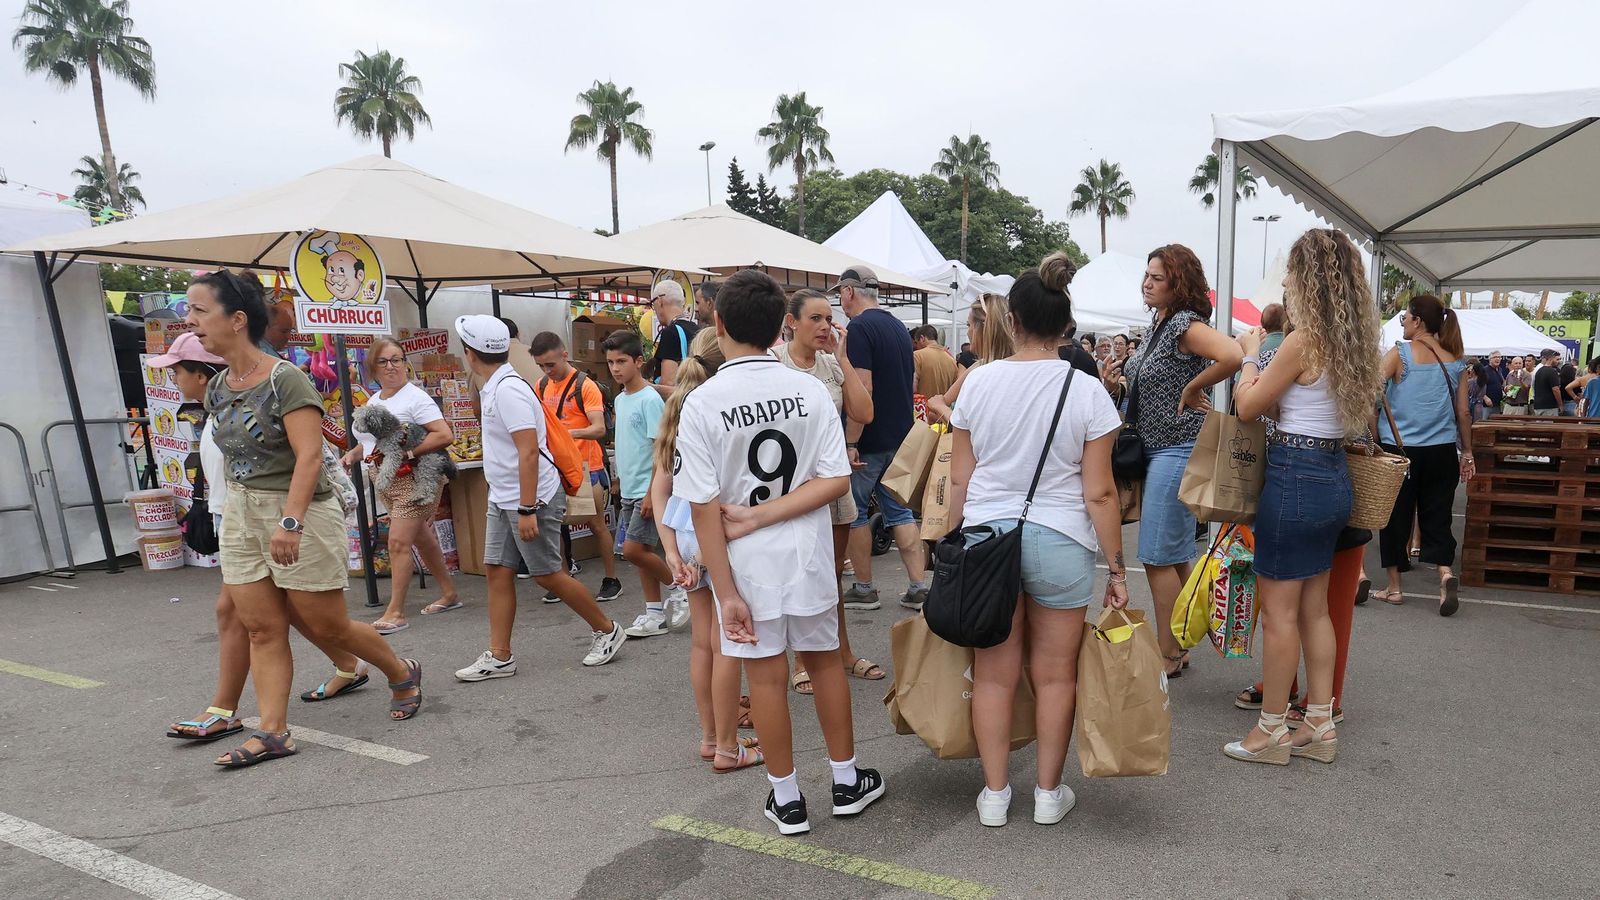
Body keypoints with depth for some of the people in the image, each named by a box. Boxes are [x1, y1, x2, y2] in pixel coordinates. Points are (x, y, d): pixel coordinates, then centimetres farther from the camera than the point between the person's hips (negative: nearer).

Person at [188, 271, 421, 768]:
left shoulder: (286, 380, -16)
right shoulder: (216, 389, 8)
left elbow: (310, 457, -24)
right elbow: (235, 457, 16)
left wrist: (290, 522, -32)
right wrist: (237, 514, 19)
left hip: (300, 513, -7)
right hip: (241, 515, 7)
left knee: (326, 625, 4)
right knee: (261, 628, 6)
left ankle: (402, 673, 26)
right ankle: (272, 732, 13)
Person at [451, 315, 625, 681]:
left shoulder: (508, 389, -20)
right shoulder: (494, 386, 11)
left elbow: (529, 451, -26)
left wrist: (527, 510, -26)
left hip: (531, 500, -10)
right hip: (502, 499, 10)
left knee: (547, 574, 0)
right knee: (496, 571, 8)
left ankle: (606, 630, 16)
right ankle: (499, 657, 15)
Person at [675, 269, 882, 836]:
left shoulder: (702, 403, -13)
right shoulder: (811, 390, -6)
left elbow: (705, 508, -15)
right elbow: (837, 481, -10)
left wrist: (725, 591, -10)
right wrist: (765, 514, -10)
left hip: (746, 560, -2)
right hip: (807, 553, 3)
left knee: (766, 677, 11)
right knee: (824, 661, 19)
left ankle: (787, 800, 28)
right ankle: (847, 782, 35)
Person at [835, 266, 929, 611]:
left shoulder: (860, 328, -14)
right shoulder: (899, 327, 13)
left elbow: (862, 390, -22)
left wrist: (850, 443, -21)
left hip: (869, 440, -8)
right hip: (900, 437, 8)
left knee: (854, 512, 6)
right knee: (900, 511, 11)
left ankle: (864, 589, 15)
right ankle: (919, 587, 11)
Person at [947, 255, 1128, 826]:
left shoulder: (979, 381, -2)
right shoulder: (1086, 390, -6)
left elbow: (959, 479, 2)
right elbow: (1098, 492, -7)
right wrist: (1117, 568, 1)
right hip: (1060, 540, -1)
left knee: (993, 673, 11)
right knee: (1054, 674, 13)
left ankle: (994, 794, 23)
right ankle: (1049, 794, 26)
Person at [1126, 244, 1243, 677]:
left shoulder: (1186, 324, -16)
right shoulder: (1159, 323, 12)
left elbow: (1232, 356, -34)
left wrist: (1192, 389, -22)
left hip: (1177, 451, -10)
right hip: (1156, 449, 10)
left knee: (1158, 558, -4)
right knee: (1174, 557, 16)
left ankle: (1168, 656, 9)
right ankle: (1178, 649, 27)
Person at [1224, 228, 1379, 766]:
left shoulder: (1303, 340, -16)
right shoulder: (1351, 341, 10)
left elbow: (1248, 406, -8)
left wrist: (1251, 354, 6)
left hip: (1296, 476, -9)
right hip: (1333, 477, 9)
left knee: (1278, 612, 1)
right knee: (1314, 607, 17)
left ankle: (1271, 731, 13)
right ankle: (1320, 725, 26)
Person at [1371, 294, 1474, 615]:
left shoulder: (1399, 354, -7)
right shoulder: (1455, 361, 6)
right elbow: (1463, 413, 8)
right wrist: (1467, 452, 16)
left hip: (1399, 448, -3)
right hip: (1441, 452, 4)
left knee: (1396, 516, 7)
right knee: (1437, 516, 11)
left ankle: (1394, 587, 16)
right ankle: (1445, 571, -10)